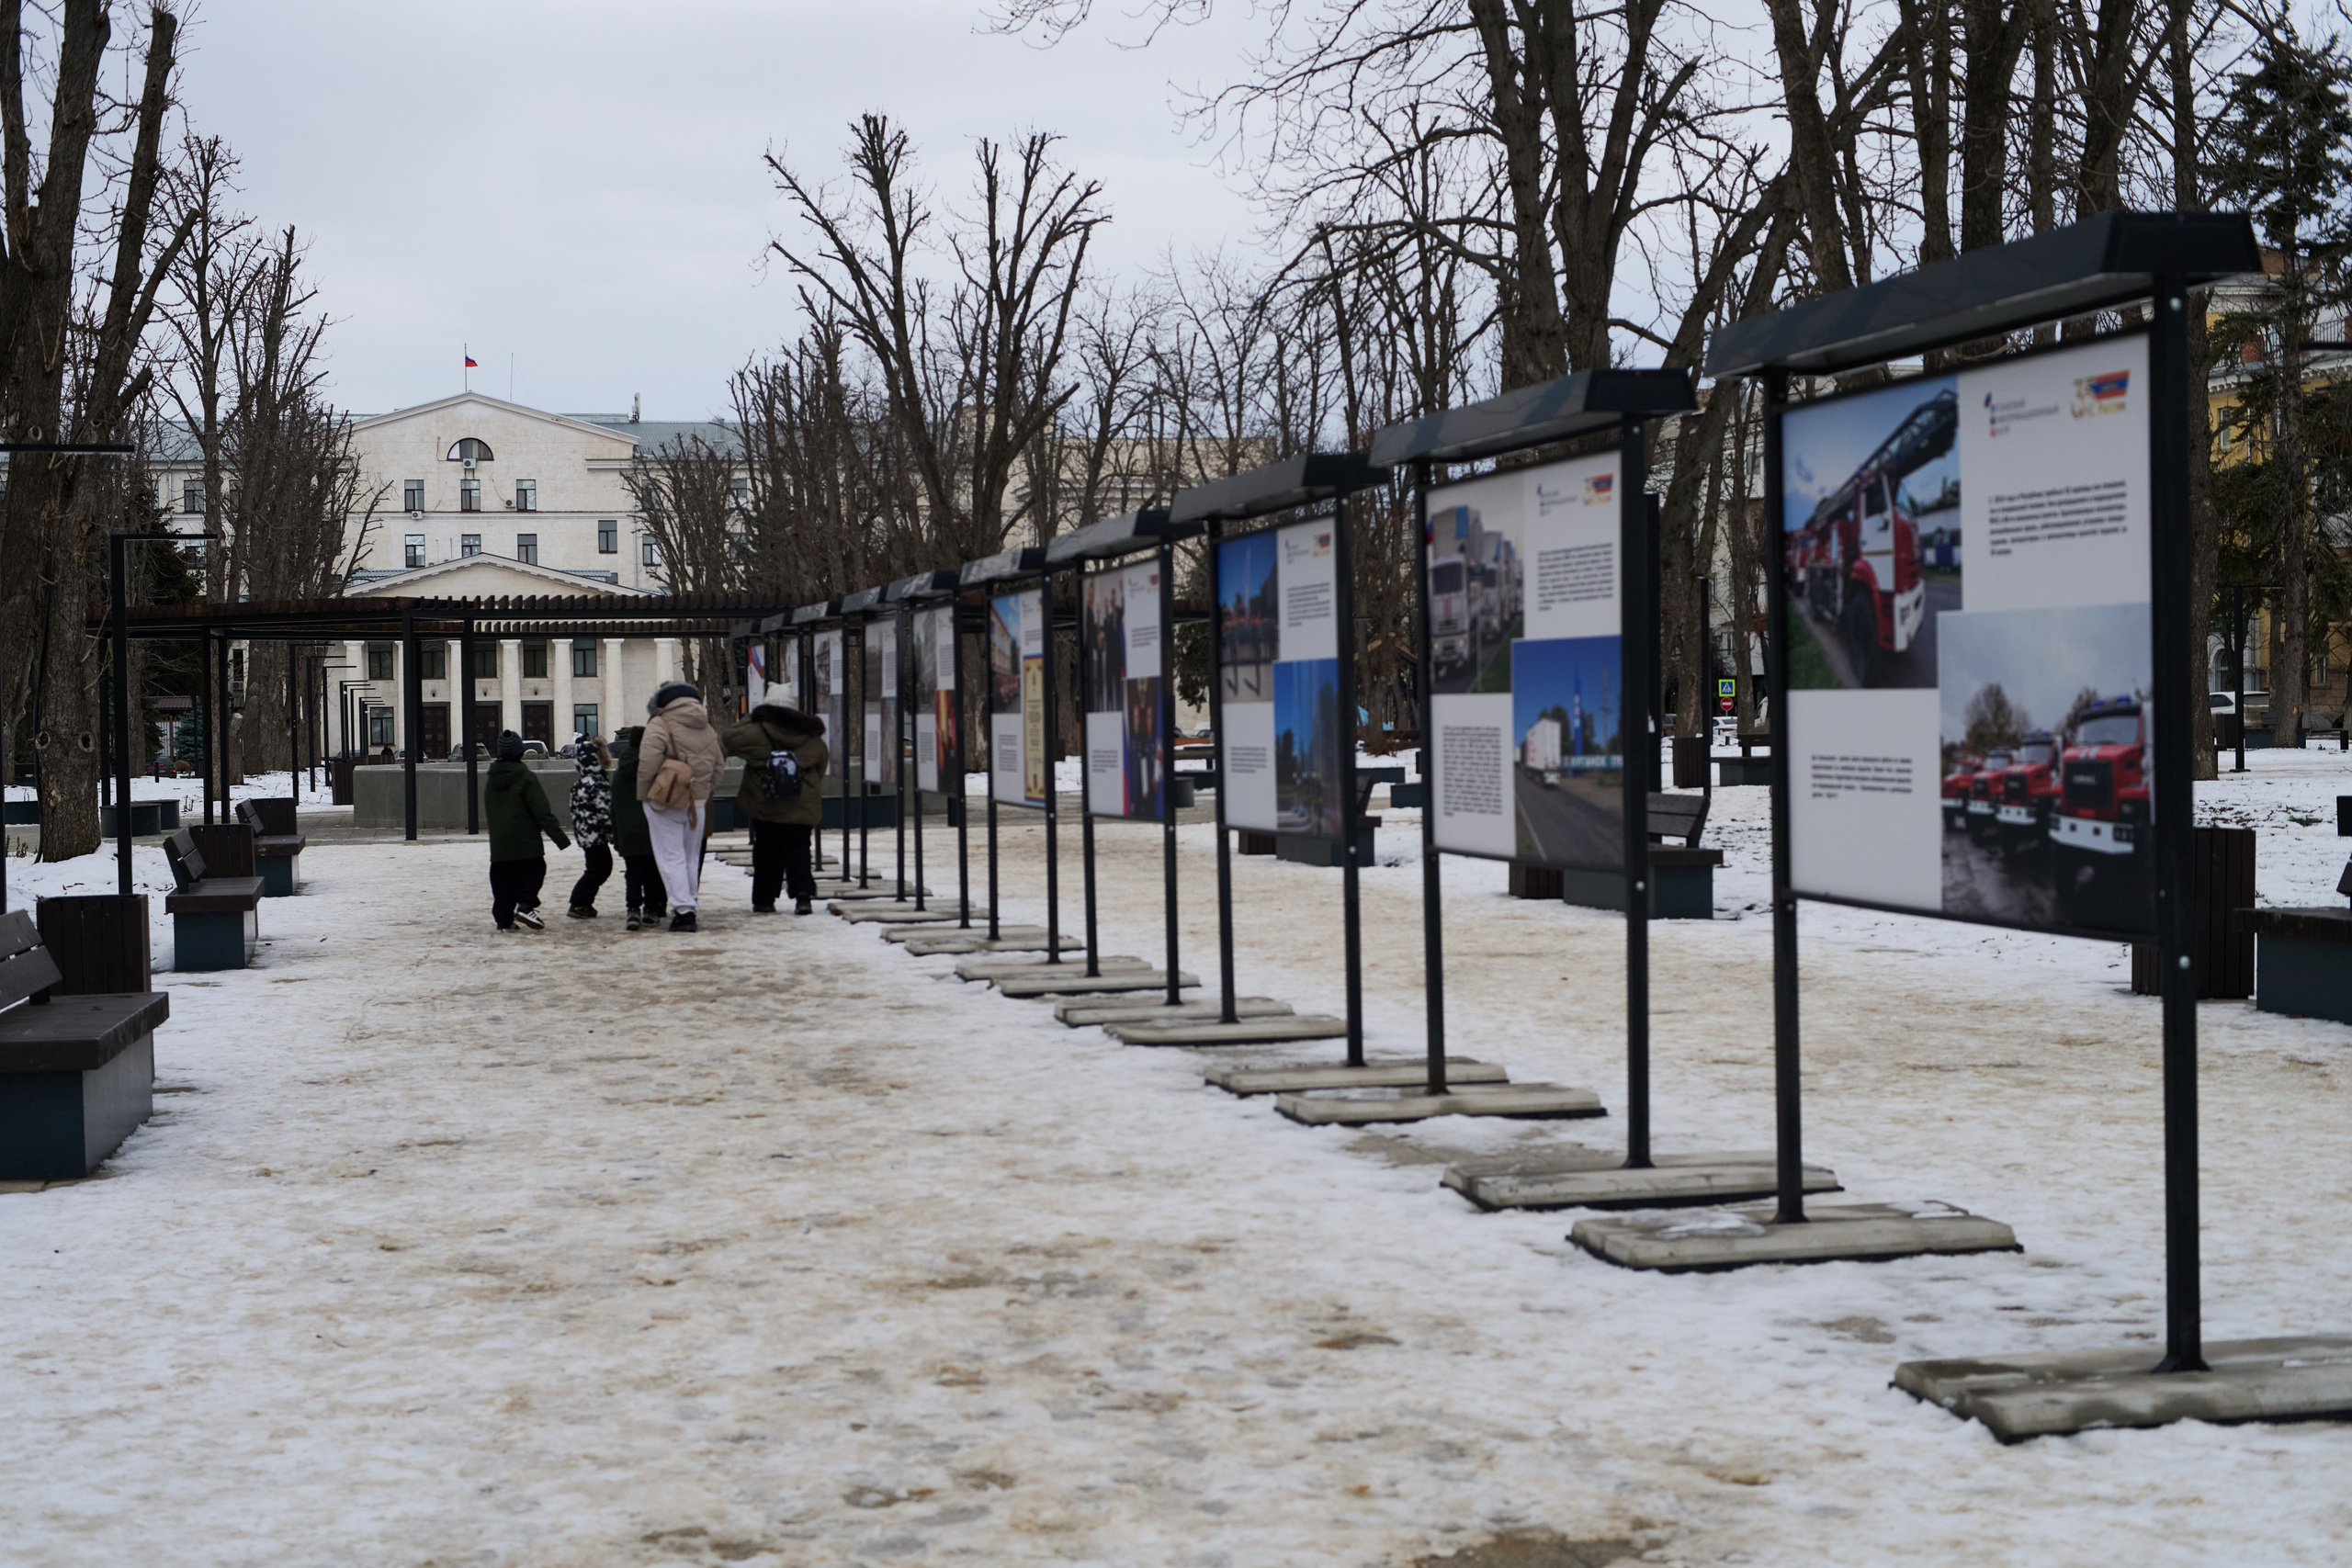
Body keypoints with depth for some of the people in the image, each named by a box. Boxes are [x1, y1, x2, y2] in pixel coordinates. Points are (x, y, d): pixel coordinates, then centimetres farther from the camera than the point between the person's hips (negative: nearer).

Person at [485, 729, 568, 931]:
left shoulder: (490, 781, 10)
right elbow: (543, 812, -13)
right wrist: (559, 837, -9)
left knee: (502, 880, 9)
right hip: (525, 843, -6)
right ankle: (526, 905, -14)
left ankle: (504, 918, 6)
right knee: (534, 871, 5)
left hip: (499, 844, 6)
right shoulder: (526, 778, -11)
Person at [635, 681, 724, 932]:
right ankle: (689, 906, 20)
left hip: (664, 803, -5)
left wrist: (643, 796, -6)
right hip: (697, 805, 6)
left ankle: (683, 909, -11)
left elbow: (647, 764, -19)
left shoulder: (659, 725, -11)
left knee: (671, 857, -2)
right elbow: (717, 767, 13)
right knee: (691, 857, 16)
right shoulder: (708, 730, 10)